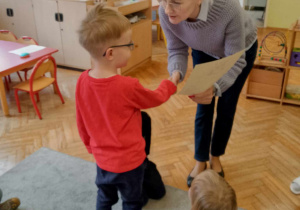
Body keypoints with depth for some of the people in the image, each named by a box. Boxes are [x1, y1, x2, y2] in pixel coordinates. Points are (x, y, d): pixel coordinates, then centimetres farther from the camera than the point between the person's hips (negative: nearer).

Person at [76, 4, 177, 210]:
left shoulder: (82, 81, -12)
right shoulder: (128, 86, -28)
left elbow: (81, 122, 1)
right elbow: (155, 99, -7)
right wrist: (170, 83, 11)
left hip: (102, 158, 5)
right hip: (129, 160, -5)